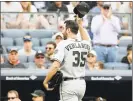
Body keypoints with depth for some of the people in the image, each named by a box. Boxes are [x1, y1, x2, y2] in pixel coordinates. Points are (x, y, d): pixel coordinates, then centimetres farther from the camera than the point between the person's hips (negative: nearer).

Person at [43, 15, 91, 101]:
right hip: (81, 83, 7)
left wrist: (45, 81, -12)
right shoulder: (84, 45, 8)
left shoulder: (63, 44, -11)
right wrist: (80, 25, 36)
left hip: (69, 84, -7)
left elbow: (55, 66, -21)